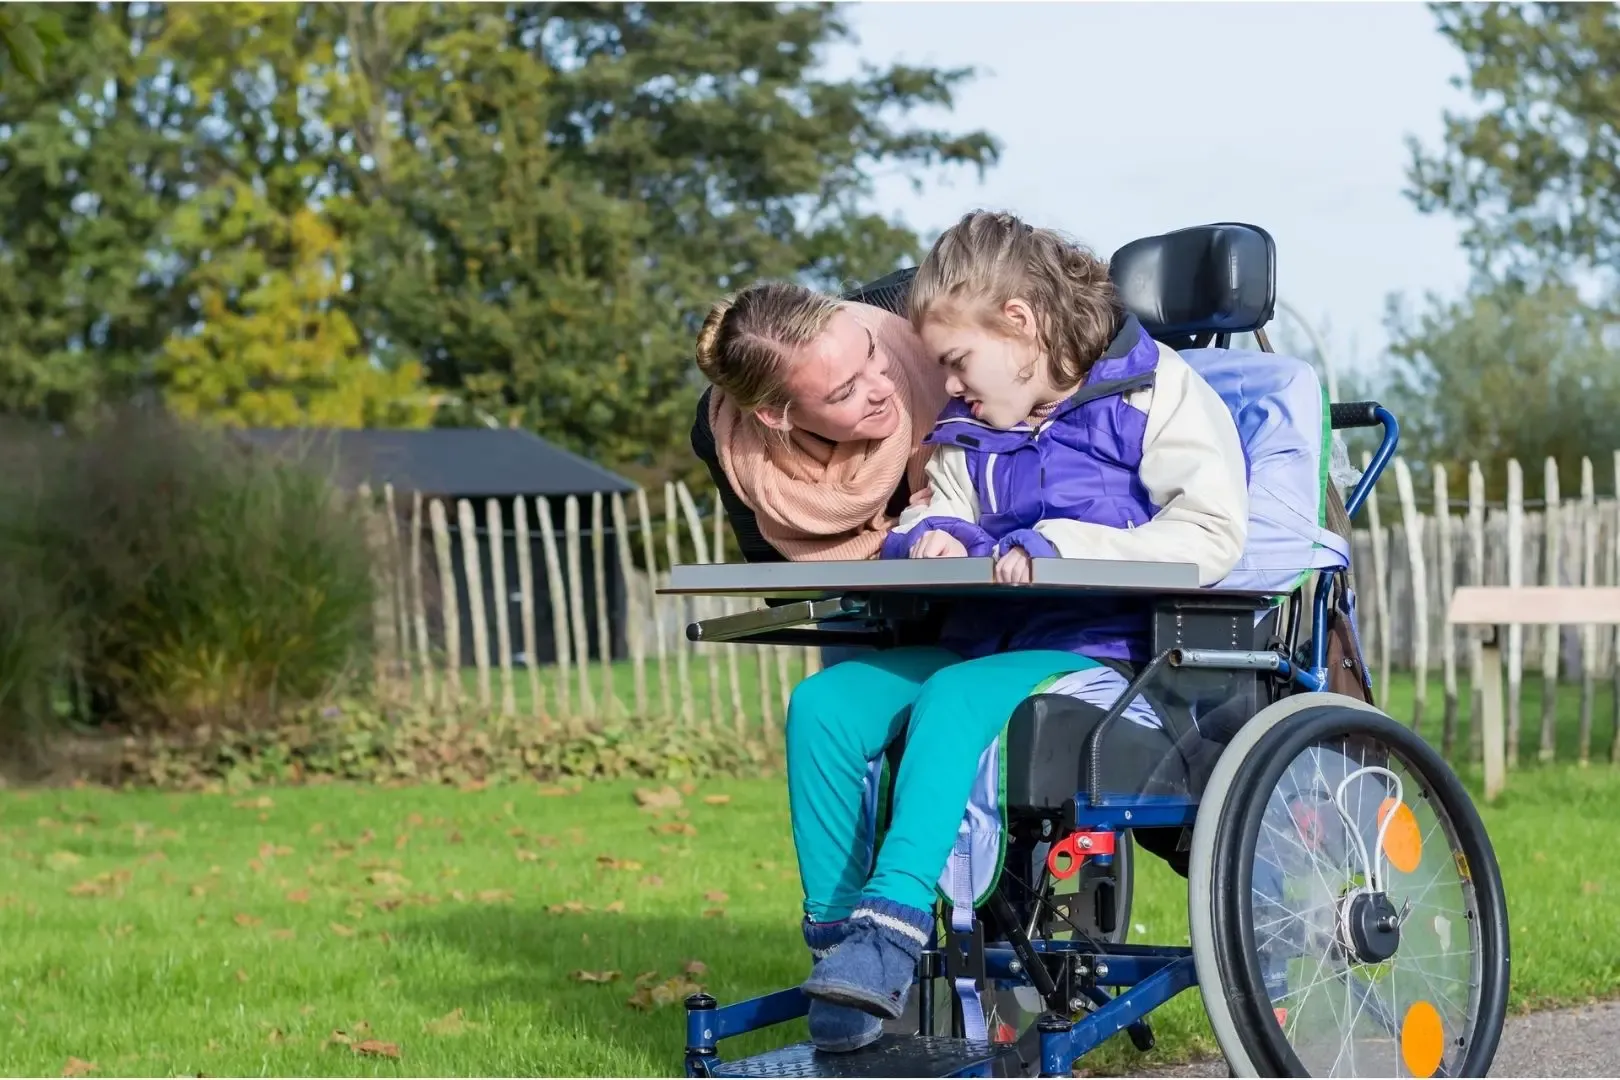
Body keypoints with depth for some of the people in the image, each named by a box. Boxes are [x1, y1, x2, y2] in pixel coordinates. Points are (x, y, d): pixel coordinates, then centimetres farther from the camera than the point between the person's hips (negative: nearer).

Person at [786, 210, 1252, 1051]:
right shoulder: (968, 433, 21)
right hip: (984, 643, 7)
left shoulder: (1154, 395, -1)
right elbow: (941, 520, 29)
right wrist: (932, 539, 2)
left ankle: (893, 923, -47)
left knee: (956, 698, -37)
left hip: (1103, 653, -7)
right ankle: (835, 935, -20)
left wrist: (1057, 546, -20)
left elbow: (1212, 534, -13)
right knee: (823, 703, -17)